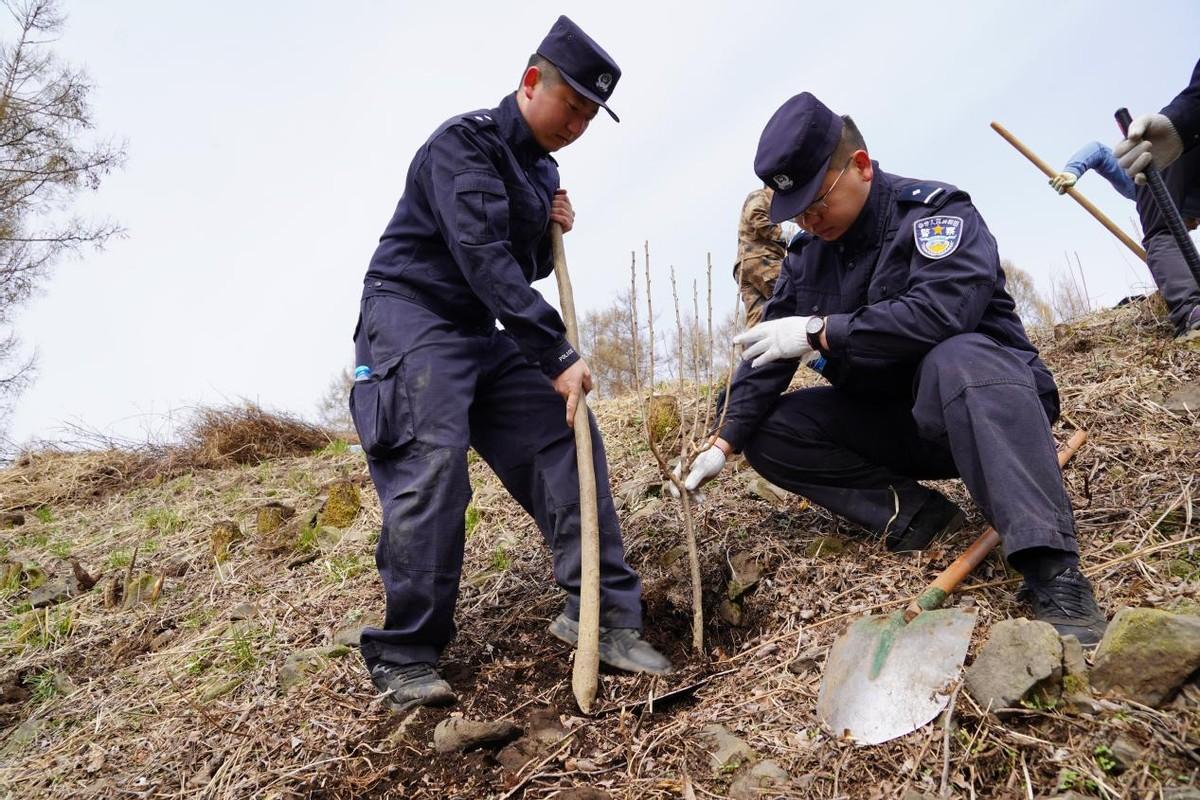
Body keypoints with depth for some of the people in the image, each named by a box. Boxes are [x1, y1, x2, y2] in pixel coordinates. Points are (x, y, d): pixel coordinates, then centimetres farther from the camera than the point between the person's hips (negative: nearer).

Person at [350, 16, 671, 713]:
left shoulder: (541, 169, 15)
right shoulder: (465, 144, -11)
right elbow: (483, 259, -25)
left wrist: (553, 230, 1)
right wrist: (558, 355, -28)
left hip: (484, 333, 8)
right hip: (411, 314, -8)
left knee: (564, 435, -6)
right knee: (433, 460, -23)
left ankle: (603, 612, -4)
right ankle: (407, 657, -13)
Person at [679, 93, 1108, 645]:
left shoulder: (934, 210, -13)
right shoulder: (806, 255, 6)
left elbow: (942, 310, -32)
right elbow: (768, 354, 3)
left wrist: (819, 331, -27)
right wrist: (725, 441, -7)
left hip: (984, 394, -6)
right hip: (886, 424, 7)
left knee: (957, 361, -40)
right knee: (768, 431, -6)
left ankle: (1055, 577, -45)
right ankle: (910, 511, -16)